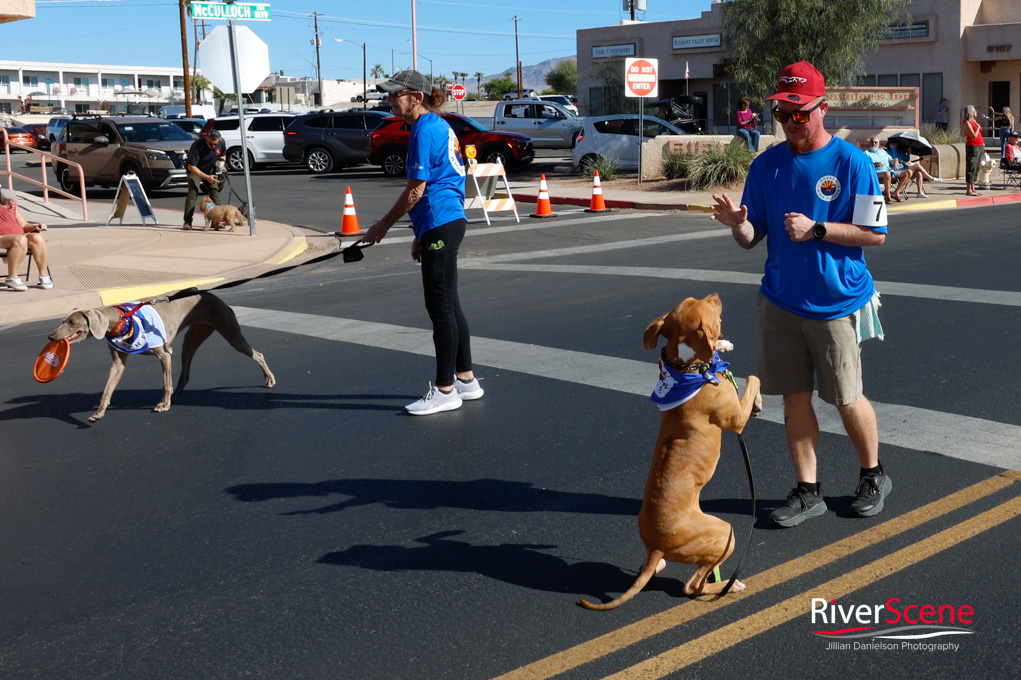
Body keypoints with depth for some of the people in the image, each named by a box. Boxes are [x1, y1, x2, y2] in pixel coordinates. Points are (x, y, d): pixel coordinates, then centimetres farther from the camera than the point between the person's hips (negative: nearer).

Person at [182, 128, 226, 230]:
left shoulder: (221, 143, -16)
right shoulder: (198, 146, -32)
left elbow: (222, 154, 9)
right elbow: (191, 167, -31)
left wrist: (221, 163, -13)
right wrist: (206, 177, -39)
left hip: (210, 170, 5)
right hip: (195, 170, -5)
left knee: (215, 194, -3)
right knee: (192, 194, -17)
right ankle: (187, 222, -14)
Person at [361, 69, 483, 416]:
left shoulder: (425, 130, -13)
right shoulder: (440, 127, 18)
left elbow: (416, 189, -15)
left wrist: (384, 225, -5)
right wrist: (420, 235, 24)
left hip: (439, 225, -10)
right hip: (448, 221, 10)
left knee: (441, 309, -4)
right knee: (449, 306, 15)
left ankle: (445, 390, 2)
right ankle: (466, 379, 22)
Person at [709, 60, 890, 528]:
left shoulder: (851, 162, -8)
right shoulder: (766, 165, 4)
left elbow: (874, 233, -8)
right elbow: (751, 239, 4)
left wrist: (816, 230, -17)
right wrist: (737, 223, -18)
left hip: (836, 304, -4)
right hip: (779, 301, 4)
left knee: (846, 399, 5)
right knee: (794, 396, 8)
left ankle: (873, 476, 29)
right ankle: (807, 491, 20)